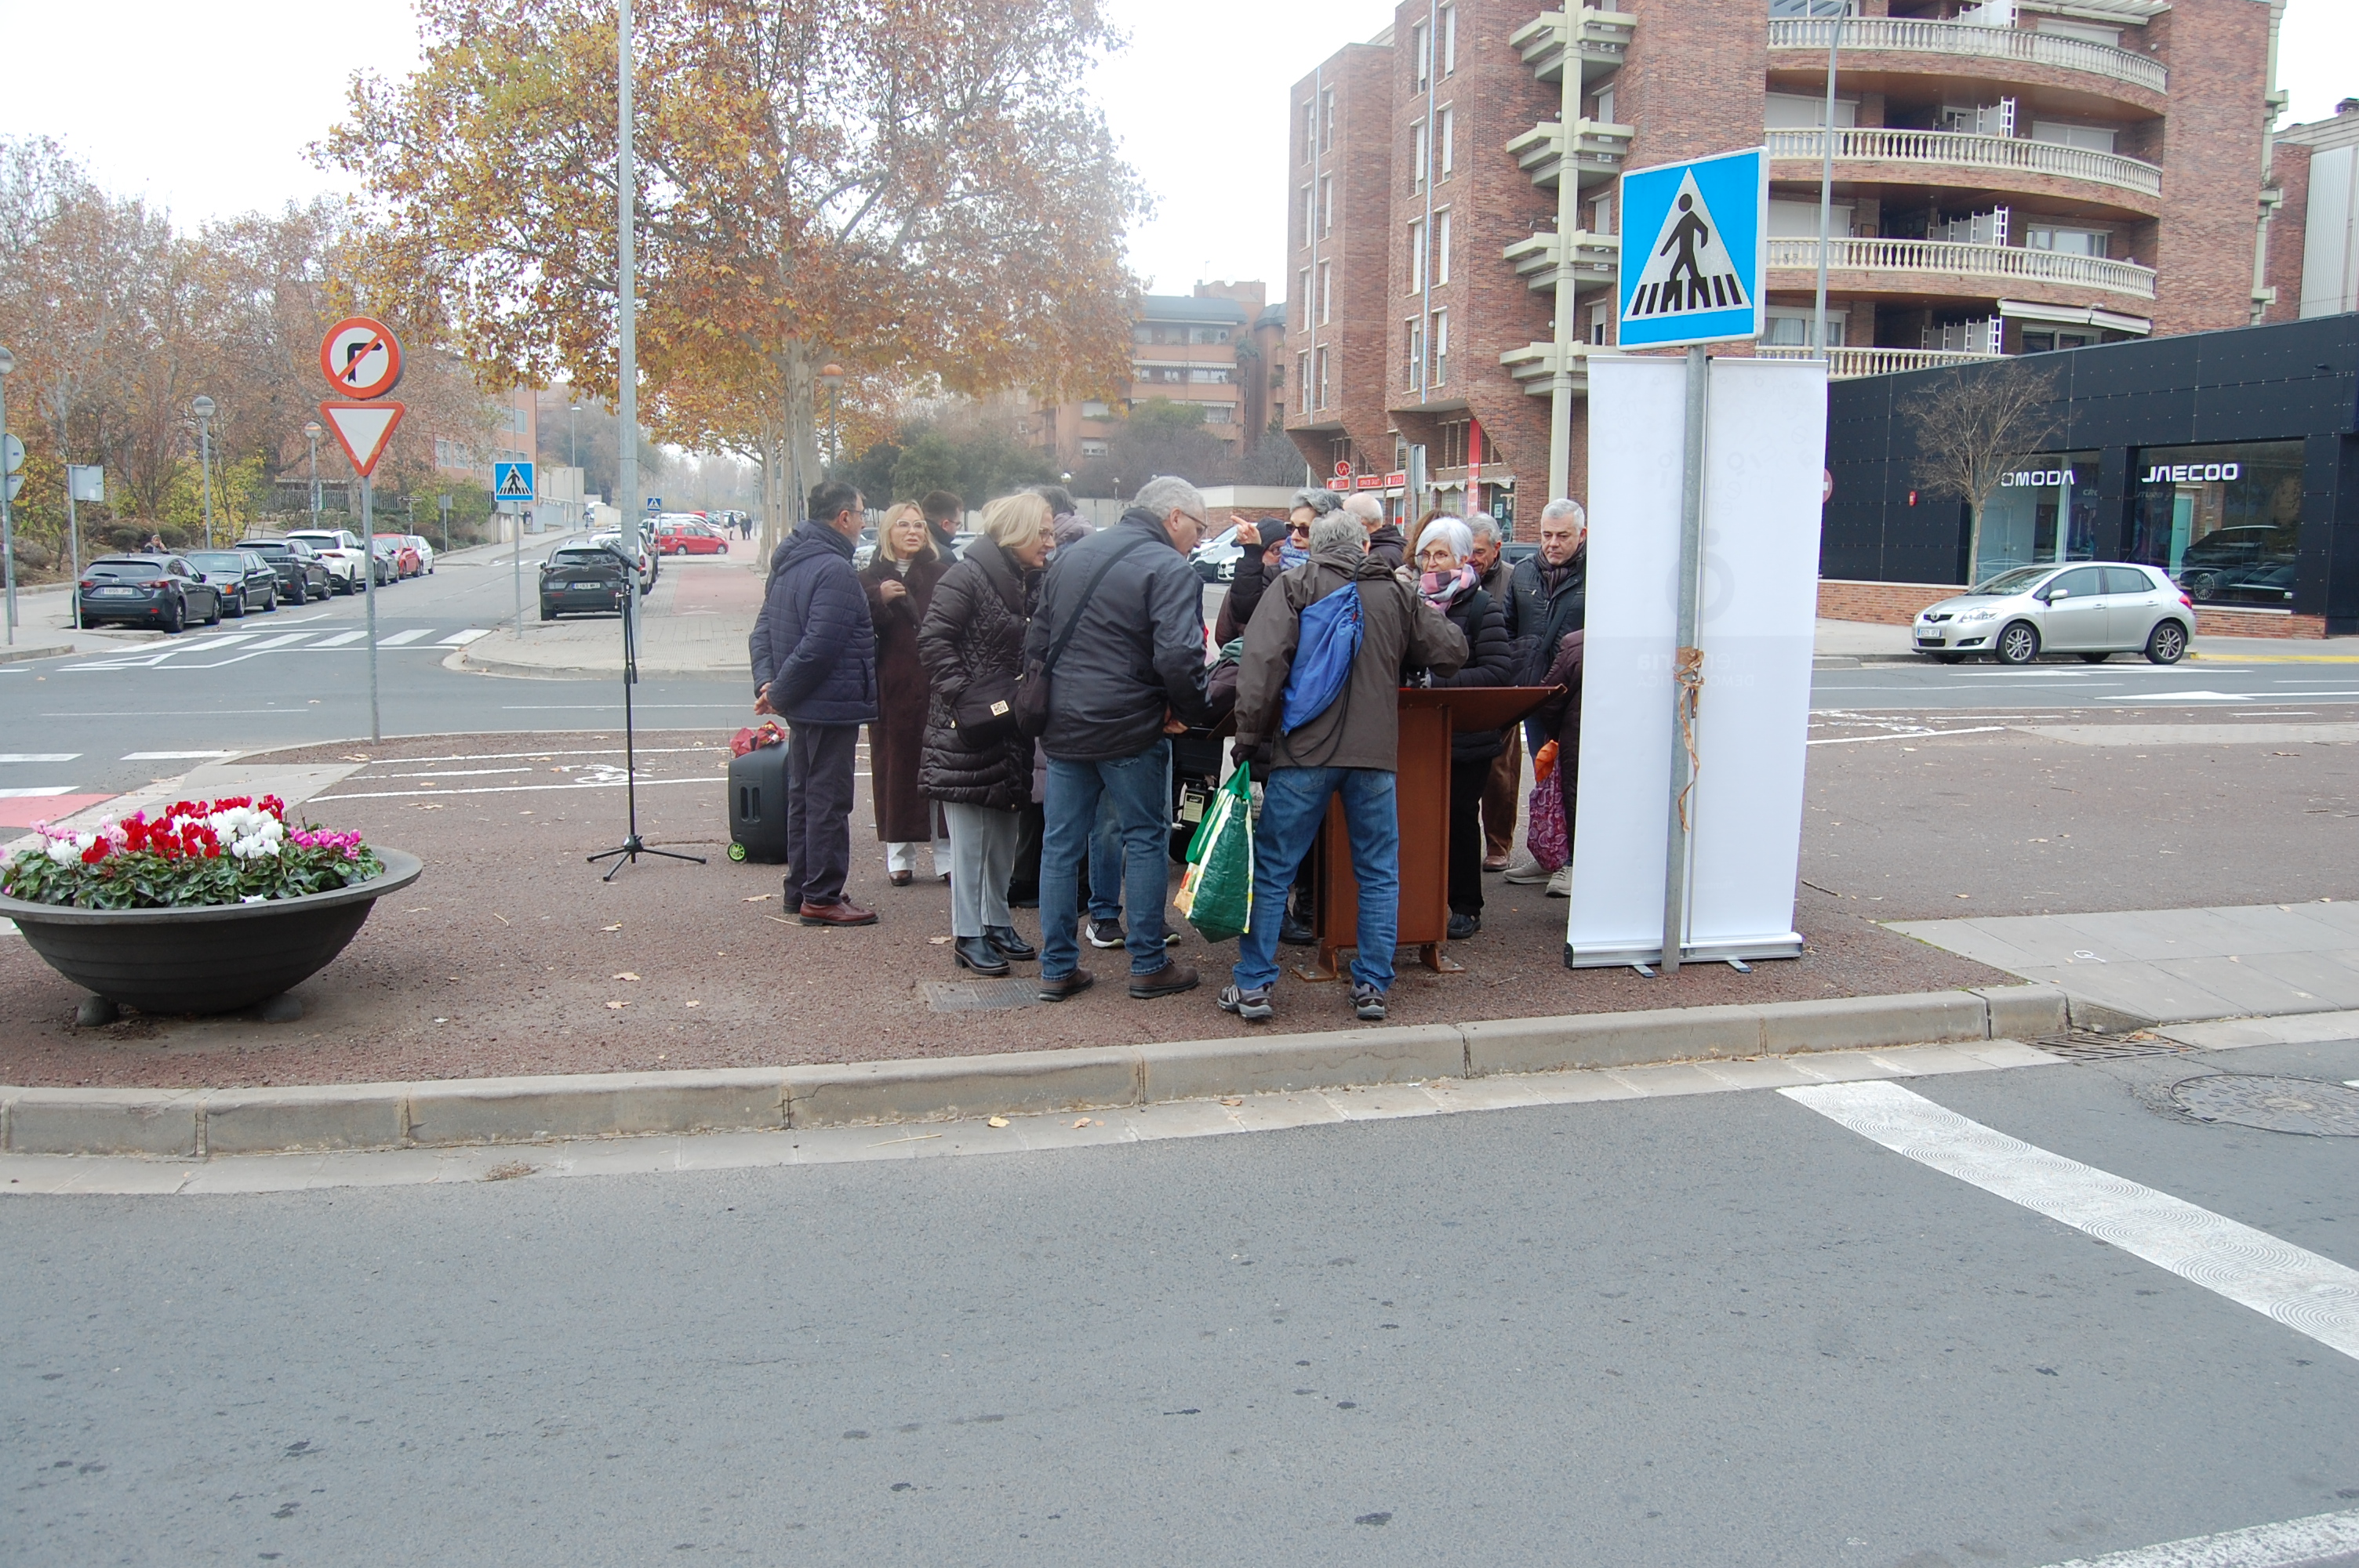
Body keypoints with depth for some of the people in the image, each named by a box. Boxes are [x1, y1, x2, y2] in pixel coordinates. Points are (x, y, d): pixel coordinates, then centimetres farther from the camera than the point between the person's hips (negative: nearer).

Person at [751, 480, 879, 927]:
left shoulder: (789, 561, 11)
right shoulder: (834, 570, -20)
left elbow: (763, 627, 12)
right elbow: (819, 646, -26)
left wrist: (767, 681, 1)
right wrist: (779, 692, -15)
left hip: (802, 706, 10)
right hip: (832, 705, -10)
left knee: (803, 797, 17)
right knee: (828, 802, -3)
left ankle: (800, 888, 26)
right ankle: (822, 898, 3)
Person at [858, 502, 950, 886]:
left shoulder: (943, 573, 6)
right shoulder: (871, 578, 7)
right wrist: (879, 600, -15)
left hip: (936, 684, 0)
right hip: (891, 688, 1)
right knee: (895, 766, 3)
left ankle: (947, 854, 6)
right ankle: (899, 855, 11)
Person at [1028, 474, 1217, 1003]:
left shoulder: (1071, 557, 14)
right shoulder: (1170, 570, -11)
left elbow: (1037, 642, 18)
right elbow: (1178, 657, -22)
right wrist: (1194, 714, -8)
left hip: (1062, 725, 6)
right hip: (1129, 729, -6)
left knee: (1061, 844, 10)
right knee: (1146, 839, 7)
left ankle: (1057, 968, 15)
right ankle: (1148, 965, 12)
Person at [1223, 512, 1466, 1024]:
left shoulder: (1295, 585, 2)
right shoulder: (1398, 593, 10)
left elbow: (1262, 662, -9)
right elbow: (1451, 652, 14)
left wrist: (1250, 735, -4)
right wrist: (1431, 618, 34)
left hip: (1304, 750, -2)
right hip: (1376, 751, 2)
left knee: (1272, 868, 5)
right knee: (1379, 871, 12)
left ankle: (1252, 985, 7)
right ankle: (1372, 987, 13)